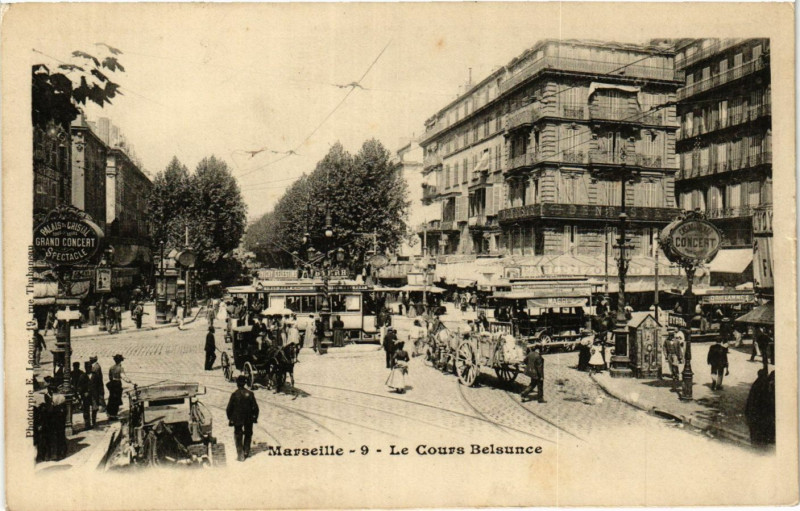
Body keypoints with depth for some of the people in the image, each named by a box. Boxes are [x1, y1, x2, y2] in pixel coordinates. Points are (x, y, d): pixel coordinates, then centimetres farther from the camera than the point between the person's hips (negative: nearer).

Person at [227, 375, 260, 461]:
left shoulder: (234, 394, -11)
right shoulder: (249, 394, -7)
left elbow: (229, 409, -7)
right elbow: (255, 407, -3)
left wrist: (230, 418, 7)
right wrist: (255, 417, 9)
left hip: (237, 420, -1)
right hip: (249, 419, 2)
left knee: (238, 437, 9)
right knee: (248, 435, 20)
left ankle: (240, 455, 4)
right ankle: (246, 452, 24)